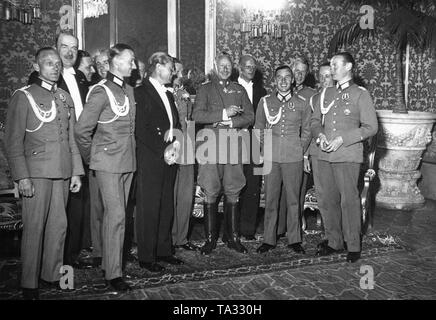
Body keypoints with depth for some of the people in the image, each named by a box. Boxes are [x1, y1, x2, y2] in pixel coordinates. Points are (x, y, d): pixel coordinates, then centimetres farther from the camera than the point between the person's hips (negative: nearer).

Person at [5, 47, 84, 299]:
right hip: (36, 172, -5)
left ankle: (53, 274, 23)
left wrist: (76, 171, 11)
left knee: (59, 225, 8)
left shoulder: (65, 98, 14)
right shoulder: (24, 97, -1)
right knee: (34, 227, -1)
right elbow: (13, 141, -5)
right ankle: (29, 284, 11)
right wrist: (22, 177, -12)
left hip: (63, 173, 5)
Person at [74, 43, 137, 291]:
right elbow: (82, 130, -12)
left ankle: (111, 260, 24)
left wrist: (131, 153, 15)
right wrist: (91, 157, -2)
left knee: (119, 215, 11)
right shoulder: (101, 91, -10)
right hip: (108, 162, -7)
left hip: (128, 162, 7)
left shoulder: (129, 90, 13)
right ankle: (113, 273, 1)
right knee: (115, 215, -7)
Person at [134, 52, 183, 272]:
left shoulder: (168, 95, 21)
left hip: (169, 159, 8)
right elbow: (141, 131, -14)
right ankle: (146, 257, 8)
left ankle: (164, 250, 22)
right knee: (149, 209, -2)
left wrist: (174, 144, 0)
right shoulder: (141, 93, -6)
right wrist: (163, 150, -14)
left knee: (167, 207, 11)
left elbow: (176, 125, 20)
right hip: (150, 160, -7)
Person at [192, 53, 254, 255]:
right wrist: (223, 114, -10)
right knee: (211, 193, -3)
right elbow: (197, 115, -4)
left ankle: (233, 237, 11)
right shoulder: (205, 89, 11)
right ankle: (210, 238, 6)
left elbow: (249, 117, 11)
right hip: (212, 144, -2)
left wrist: (232, 122, -6)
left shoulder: (239, 90, 19)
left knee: (233, 192, 3)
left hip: (234, 145, 2)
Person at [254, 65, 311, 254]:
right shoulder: (265, 102, 9)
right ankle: (269, 239, 13)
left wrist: (300, 150, 5)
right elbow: (258, 128, 15)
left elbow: (307, 130, 13)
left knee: (293, 199, 3)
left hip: (294, 157, 0)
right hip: (271, 157, 1)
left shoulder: (302, 103, 7)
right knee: (270, 199, 3)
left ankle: (294, 240, 14)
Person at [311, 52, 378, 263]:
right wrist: (320, 134, -3)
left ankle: (353, 246, 8)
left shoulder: (360, 94, 1)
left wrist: (342, 139, -12)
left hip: (348, 156, -5)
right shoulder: (325, 93, 16)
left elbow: (371, 127, -3)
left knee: (349, 200, -4)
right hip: (325, 155, 5)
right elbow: (315, 120, 19)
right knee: (329, 200, 8)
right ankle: (333, 241, 20)